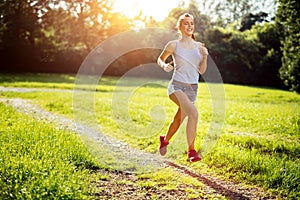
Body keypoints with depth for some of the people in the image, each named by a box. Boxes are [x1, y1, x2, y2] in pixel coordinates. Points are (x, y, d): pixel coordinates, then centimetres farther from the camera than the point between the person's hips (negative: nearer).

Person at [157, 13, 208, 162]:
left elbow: (202, 71, 9)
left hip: (193, 88, 5)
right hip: (177, 86, -5)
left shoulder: (199, 46, 9)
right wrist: (164, 66, -9)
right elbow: (160, 59, 13)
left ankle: (165, 139, 46)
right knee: (193, 113, -28)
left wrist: (205, 56, -7)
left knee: (178, 120, 16)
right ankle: (191, 151, -24)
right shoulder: (174, 45, -1)